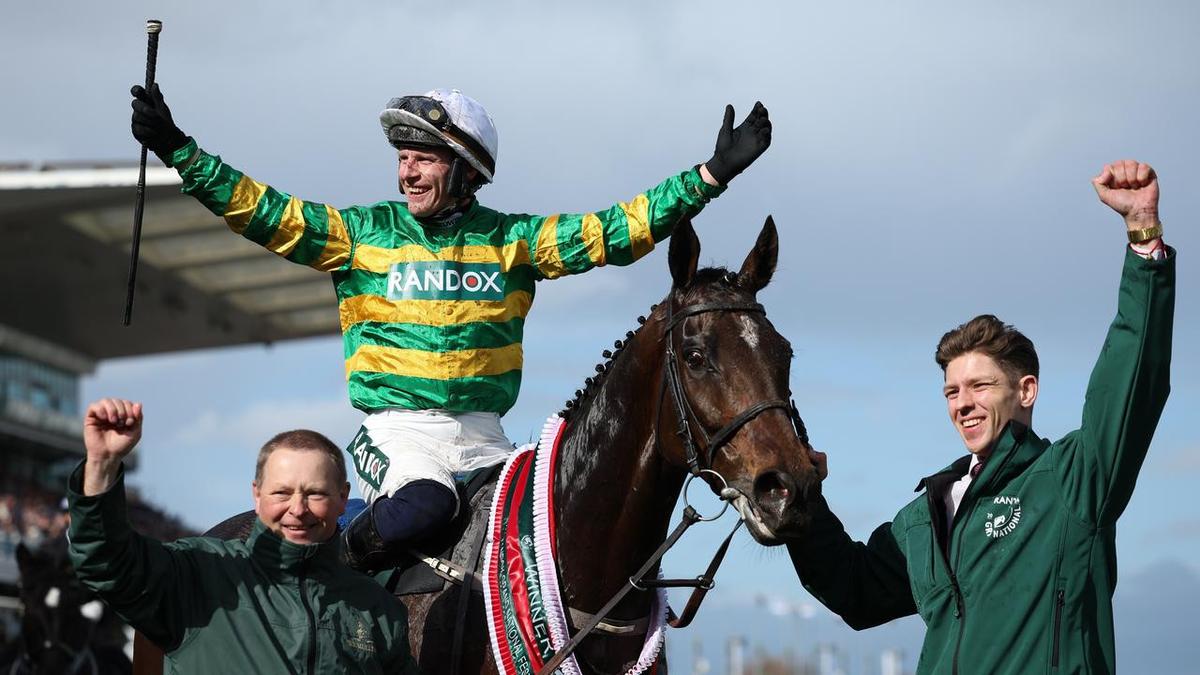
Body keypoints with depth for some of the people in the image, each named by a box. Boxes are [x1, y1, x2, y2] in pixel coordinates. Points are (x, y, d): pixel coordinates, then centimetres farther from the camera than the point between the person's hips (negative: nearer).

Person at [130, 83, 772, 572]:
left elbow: (611, 232, 4)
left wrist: (713, 174, -2)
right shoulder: (364, 233, 4)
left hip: (483, 435, 3)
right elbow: (267, 214, -1)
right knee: (423, 504, -33)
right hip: (398, 430, -3)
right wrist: (178, 149, -10)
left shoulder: (510, 240, 7)